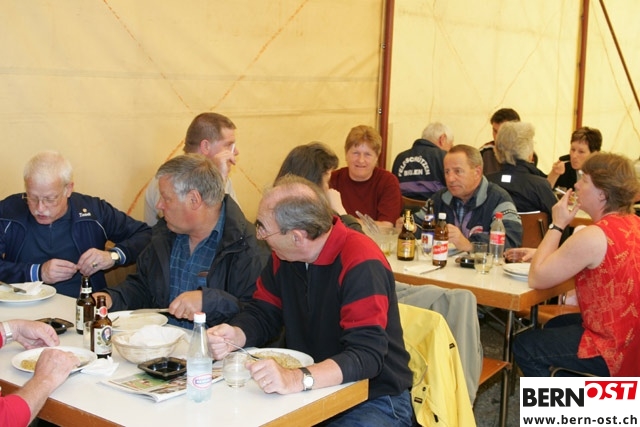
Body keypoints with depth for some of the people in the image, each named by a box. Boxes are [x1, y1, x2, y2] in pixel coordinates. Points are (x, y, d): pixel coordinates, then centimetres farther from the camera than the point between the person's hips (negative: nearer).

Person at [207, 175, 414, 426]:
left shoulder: (361, 264, -23)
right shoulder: (283, 255, 0)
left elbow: (366, 354, -30)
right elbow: (262, 313, 8)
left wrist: (298, 379, -44)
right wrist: (234, 335, -15)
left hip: (374, 398, -6)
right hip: (313, 393, 6)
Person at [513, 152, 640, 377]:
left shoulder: (593, 236, -25)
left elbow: (537, 279, -19)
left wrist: (557, 225, -13)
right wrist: (539, 255, 4)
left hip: (614, 351, -9)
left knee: (525, 346, 4)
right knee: (555, 325, 29)